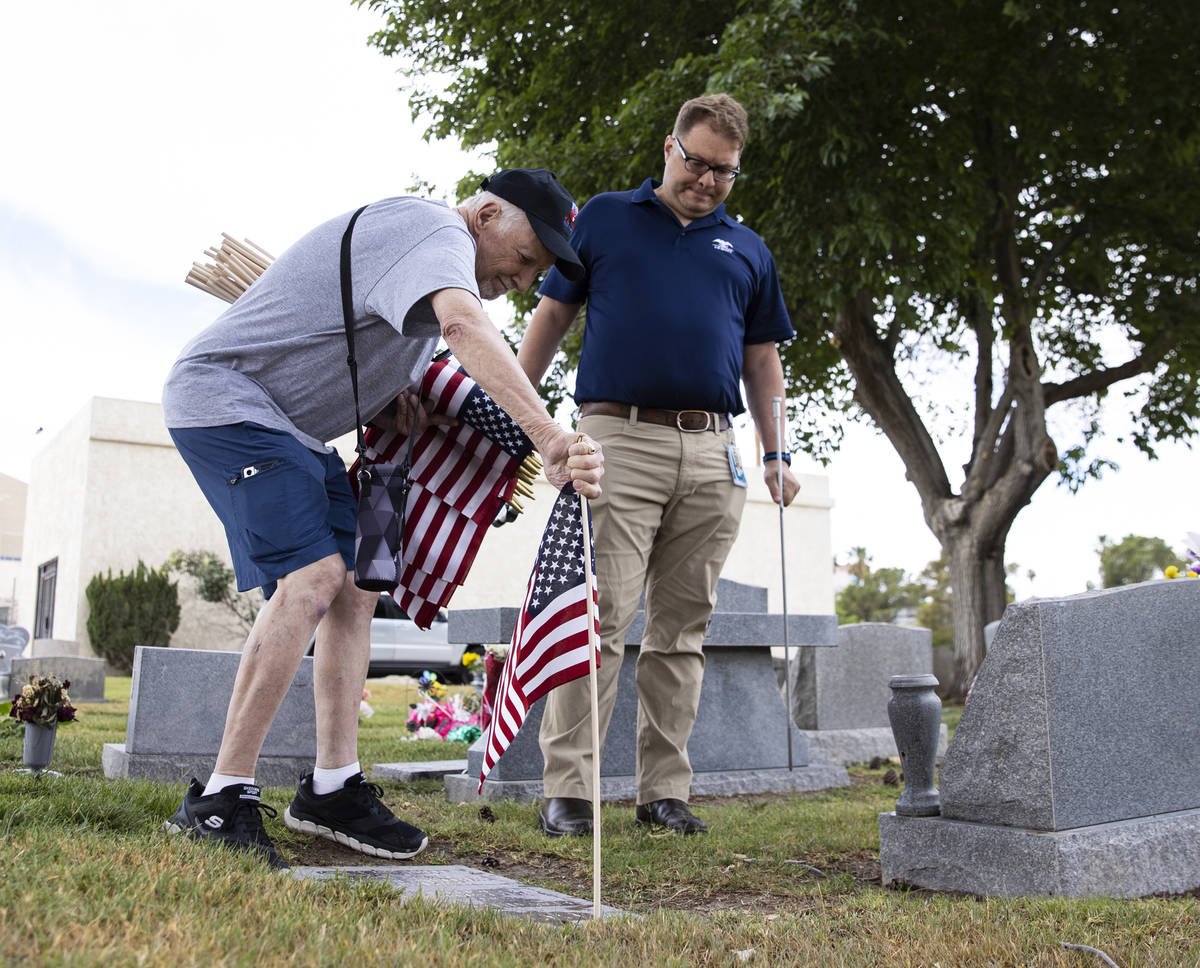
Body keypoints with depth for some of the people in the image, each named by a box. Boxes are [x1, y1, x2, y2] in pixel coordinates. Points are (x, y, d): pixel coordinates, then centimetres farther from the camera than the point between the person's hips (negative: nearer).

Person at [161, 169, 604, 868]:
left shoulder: (430, 250, 14)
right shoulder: (435, 229, -19)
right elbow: (465, 325, -42)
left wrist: (392, 390, 3)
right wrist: (549, 438, -54)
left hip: (294, 429, 11)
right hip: (227, 398, -11)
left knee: (357, 586, 2)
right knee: (313, 578, -23)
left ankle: (333, 789, 3)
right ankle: (220, 802, -17)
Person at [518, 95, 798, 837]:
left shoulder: (748, 250, 21)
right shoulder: (604, 218, 13)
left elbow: (762, 359, 22)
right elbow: (554, 315, 12)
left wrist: (776, 454, 14)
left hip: (713, 454, 3)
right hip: (619, 438, -3)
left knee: (682, 631, 4)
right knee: (599, 619, -9)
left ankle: (665, 791, 10)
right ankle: (568, 790, -4)